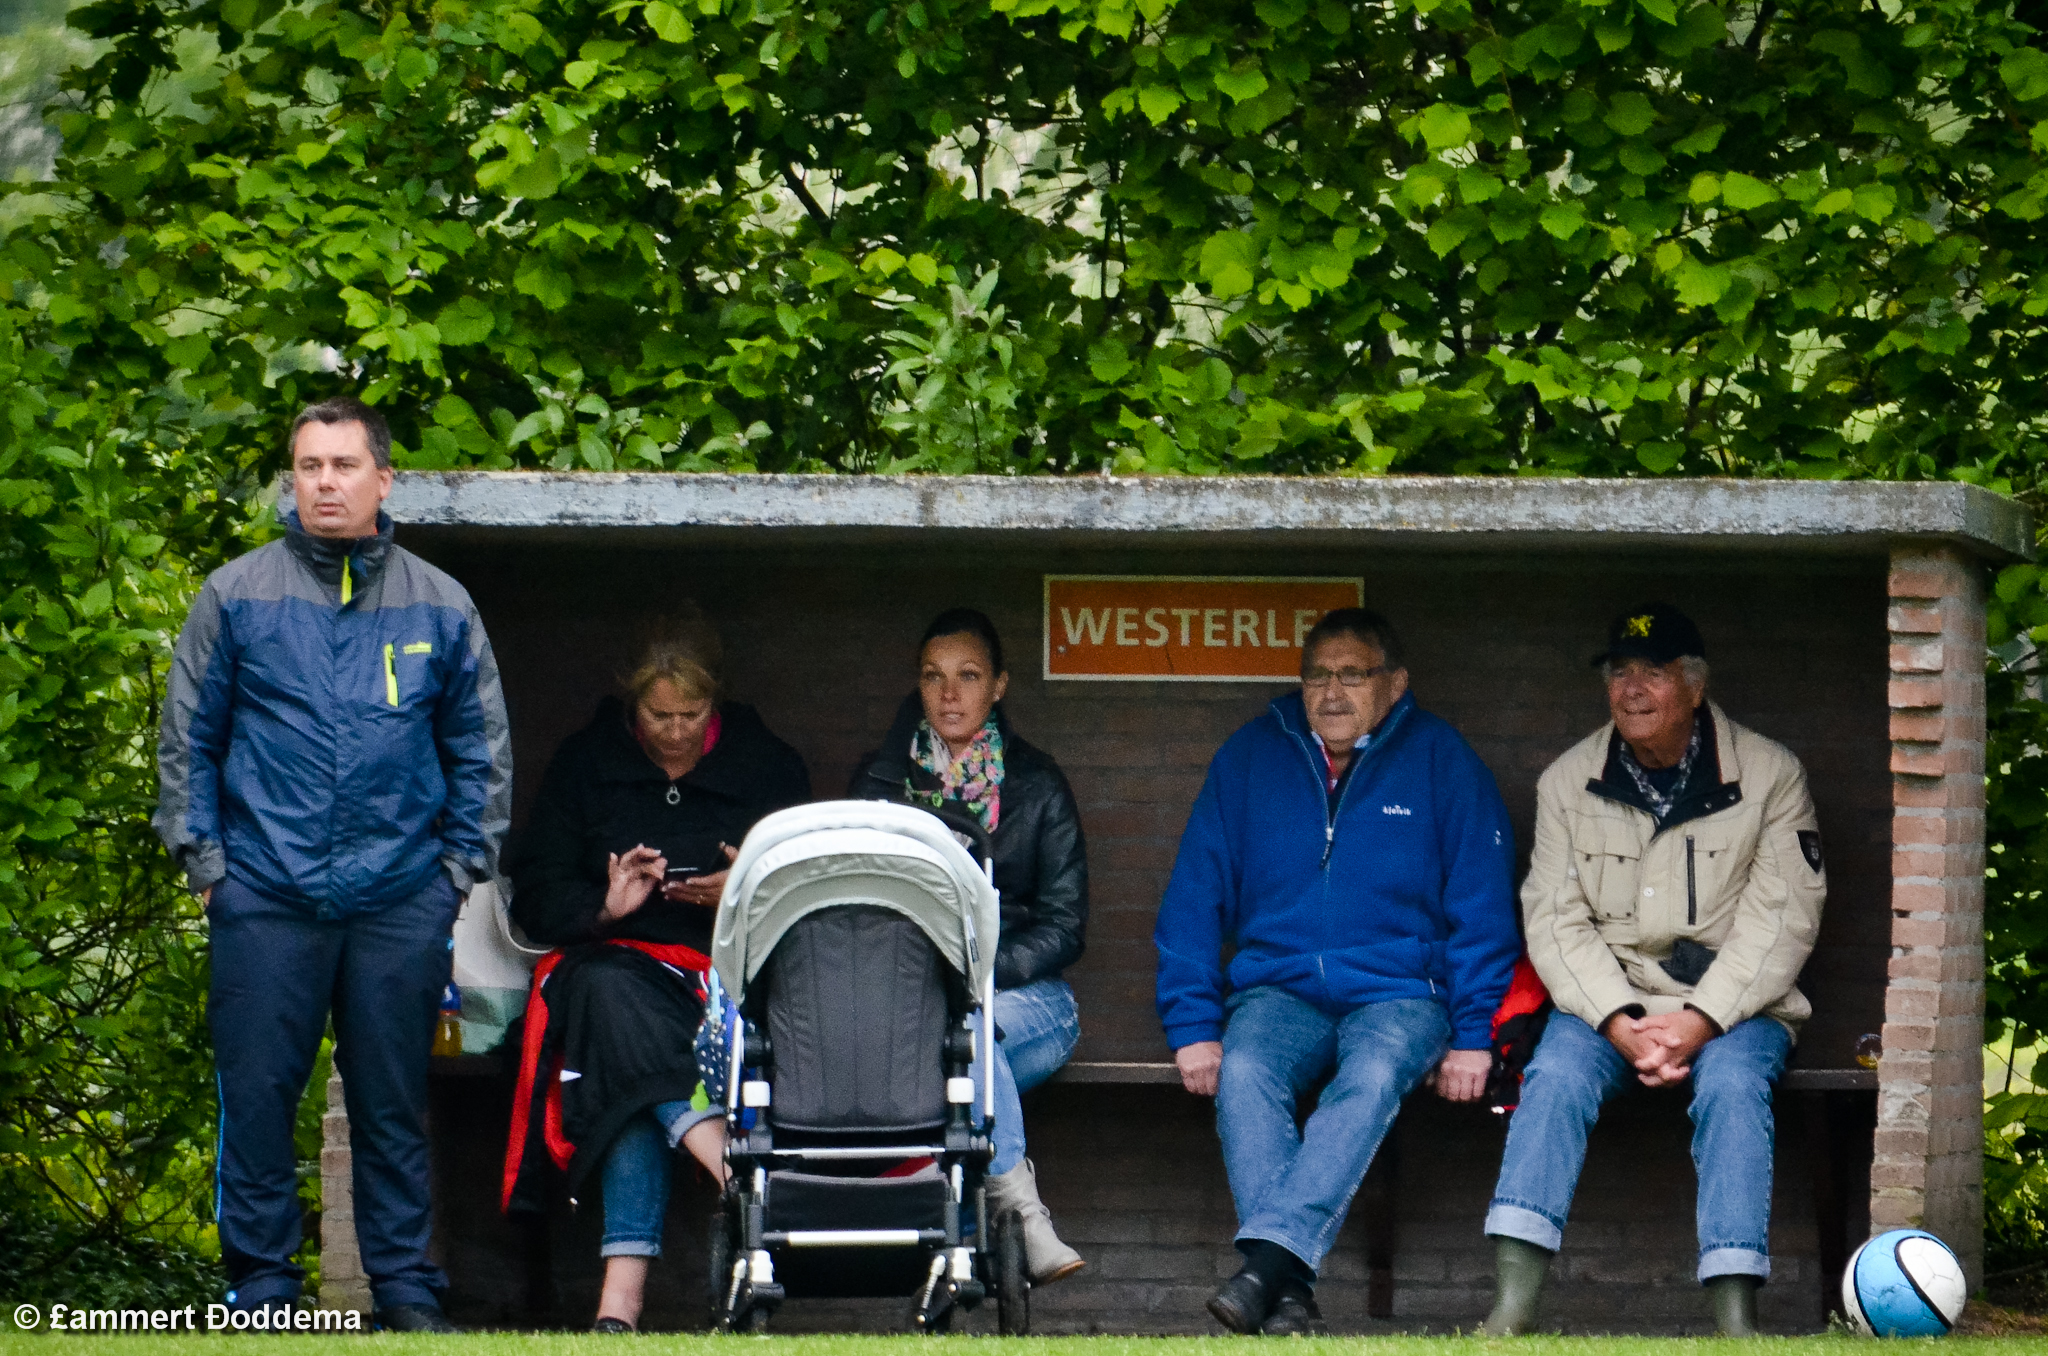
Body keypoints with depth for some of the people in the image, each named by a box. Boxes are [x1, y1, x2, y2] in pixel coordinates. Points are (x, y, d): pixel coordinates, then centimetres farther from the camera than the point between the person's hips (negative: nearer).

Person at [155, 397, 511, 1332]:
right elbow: (187, 738, 8)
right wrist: (203, 858, 2)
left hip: (403, 899, 1)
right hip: (267, 895, -1)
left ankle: (406, 1289, 12)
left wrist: (461, 864, 8)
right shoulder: (237, 597, 4)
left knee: (394, 1099, 5)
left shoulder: (439, 608, 9)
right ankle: (263, 1285, 6)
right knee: (257, 1093, -2)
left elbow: (481, 752, 16)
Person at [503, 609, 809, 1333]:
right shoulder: (585, 763, 13)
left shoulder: (767, 764, 12)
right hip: (619, 956, 1)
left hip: (734, 967, -1)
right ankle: (739, 1174, -58)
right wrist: (605, 906, -11)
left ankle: (623, 1291, -49)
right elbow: (535, 897, 10)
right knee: (611, 996, -40)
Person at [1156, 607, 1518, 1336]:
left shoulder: (1440, 763, 6)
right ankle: (1289, 1295, -44)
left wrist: (1473, 1035, -8)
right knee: (1244, 1073, -33)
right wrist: (1193, 1026, -3)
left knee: (1373, 1077, -36)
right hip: (1279, 991, 1)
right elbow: (1194, 900, 9)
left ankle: (1267, 1259, -50)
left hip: (1400, 992, -1)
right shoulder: (1250, 758, 10)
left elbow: (1483, 911, 4)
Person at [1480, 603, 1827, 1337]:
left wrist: (1700, 1021, -18)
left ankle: (1736, 1311, -40)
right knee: (1556, 1075, -28)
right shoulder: (1568, 781, 6)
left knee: (1732, 1084, -33)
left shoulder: (1769, 775, 0)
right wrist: (1620, 1023, -16)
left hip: (1731, 1006, -1)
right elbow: (1555, 919, 1)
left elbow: (1781, 918, -6)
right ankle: (1512, 1304, -36)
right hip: (1608, 1001, 2)